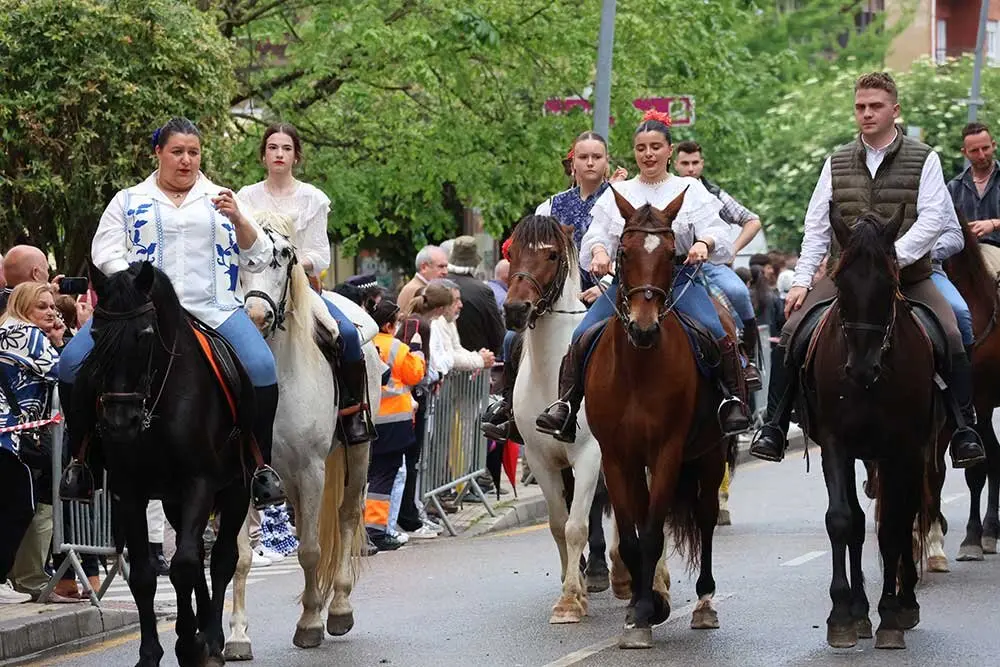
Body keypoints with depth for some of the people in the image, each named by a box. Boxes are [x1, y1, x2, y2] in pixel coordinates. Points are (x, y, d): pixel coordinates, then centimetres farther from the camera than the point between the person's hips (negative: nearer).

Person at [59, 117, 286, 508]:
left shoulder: (220, 199, 19)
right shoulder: (129, 201, 17)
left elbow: (259, 259, 13)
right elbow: (105, 253, 7)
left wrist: (239, 220, -6)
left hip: (212, 307, 0)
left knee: (262, 368, -27)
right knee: (73, 362, -20)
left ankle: (262, 464, -12)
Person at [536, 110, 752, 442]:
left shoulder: (691, 191, 12)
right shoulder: (617, 194, 17)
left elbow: (717, 235, 3)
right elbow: (596, 237, 10)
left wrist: (704, 244, -22)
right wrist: (598, 251, -15)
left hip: (680, 280, -2)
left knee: (719, 332, -27)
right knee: (582, 336, -19)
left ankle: (735, 401, -17)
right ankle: (565, 405, -14)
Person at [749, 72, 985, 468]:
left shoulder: (924, 159, 0)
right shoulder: (837, 164, 8)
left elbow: (932, 219, -9)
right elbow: (816, 228, 7)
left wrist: (892, 257, -22)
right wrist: (802, 280, -3)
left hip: (909, 275, -2)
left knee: (951, 336, -23)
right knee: (793, 330, -16)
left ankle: (964, 431, -14)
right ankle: (773, 427, -9)